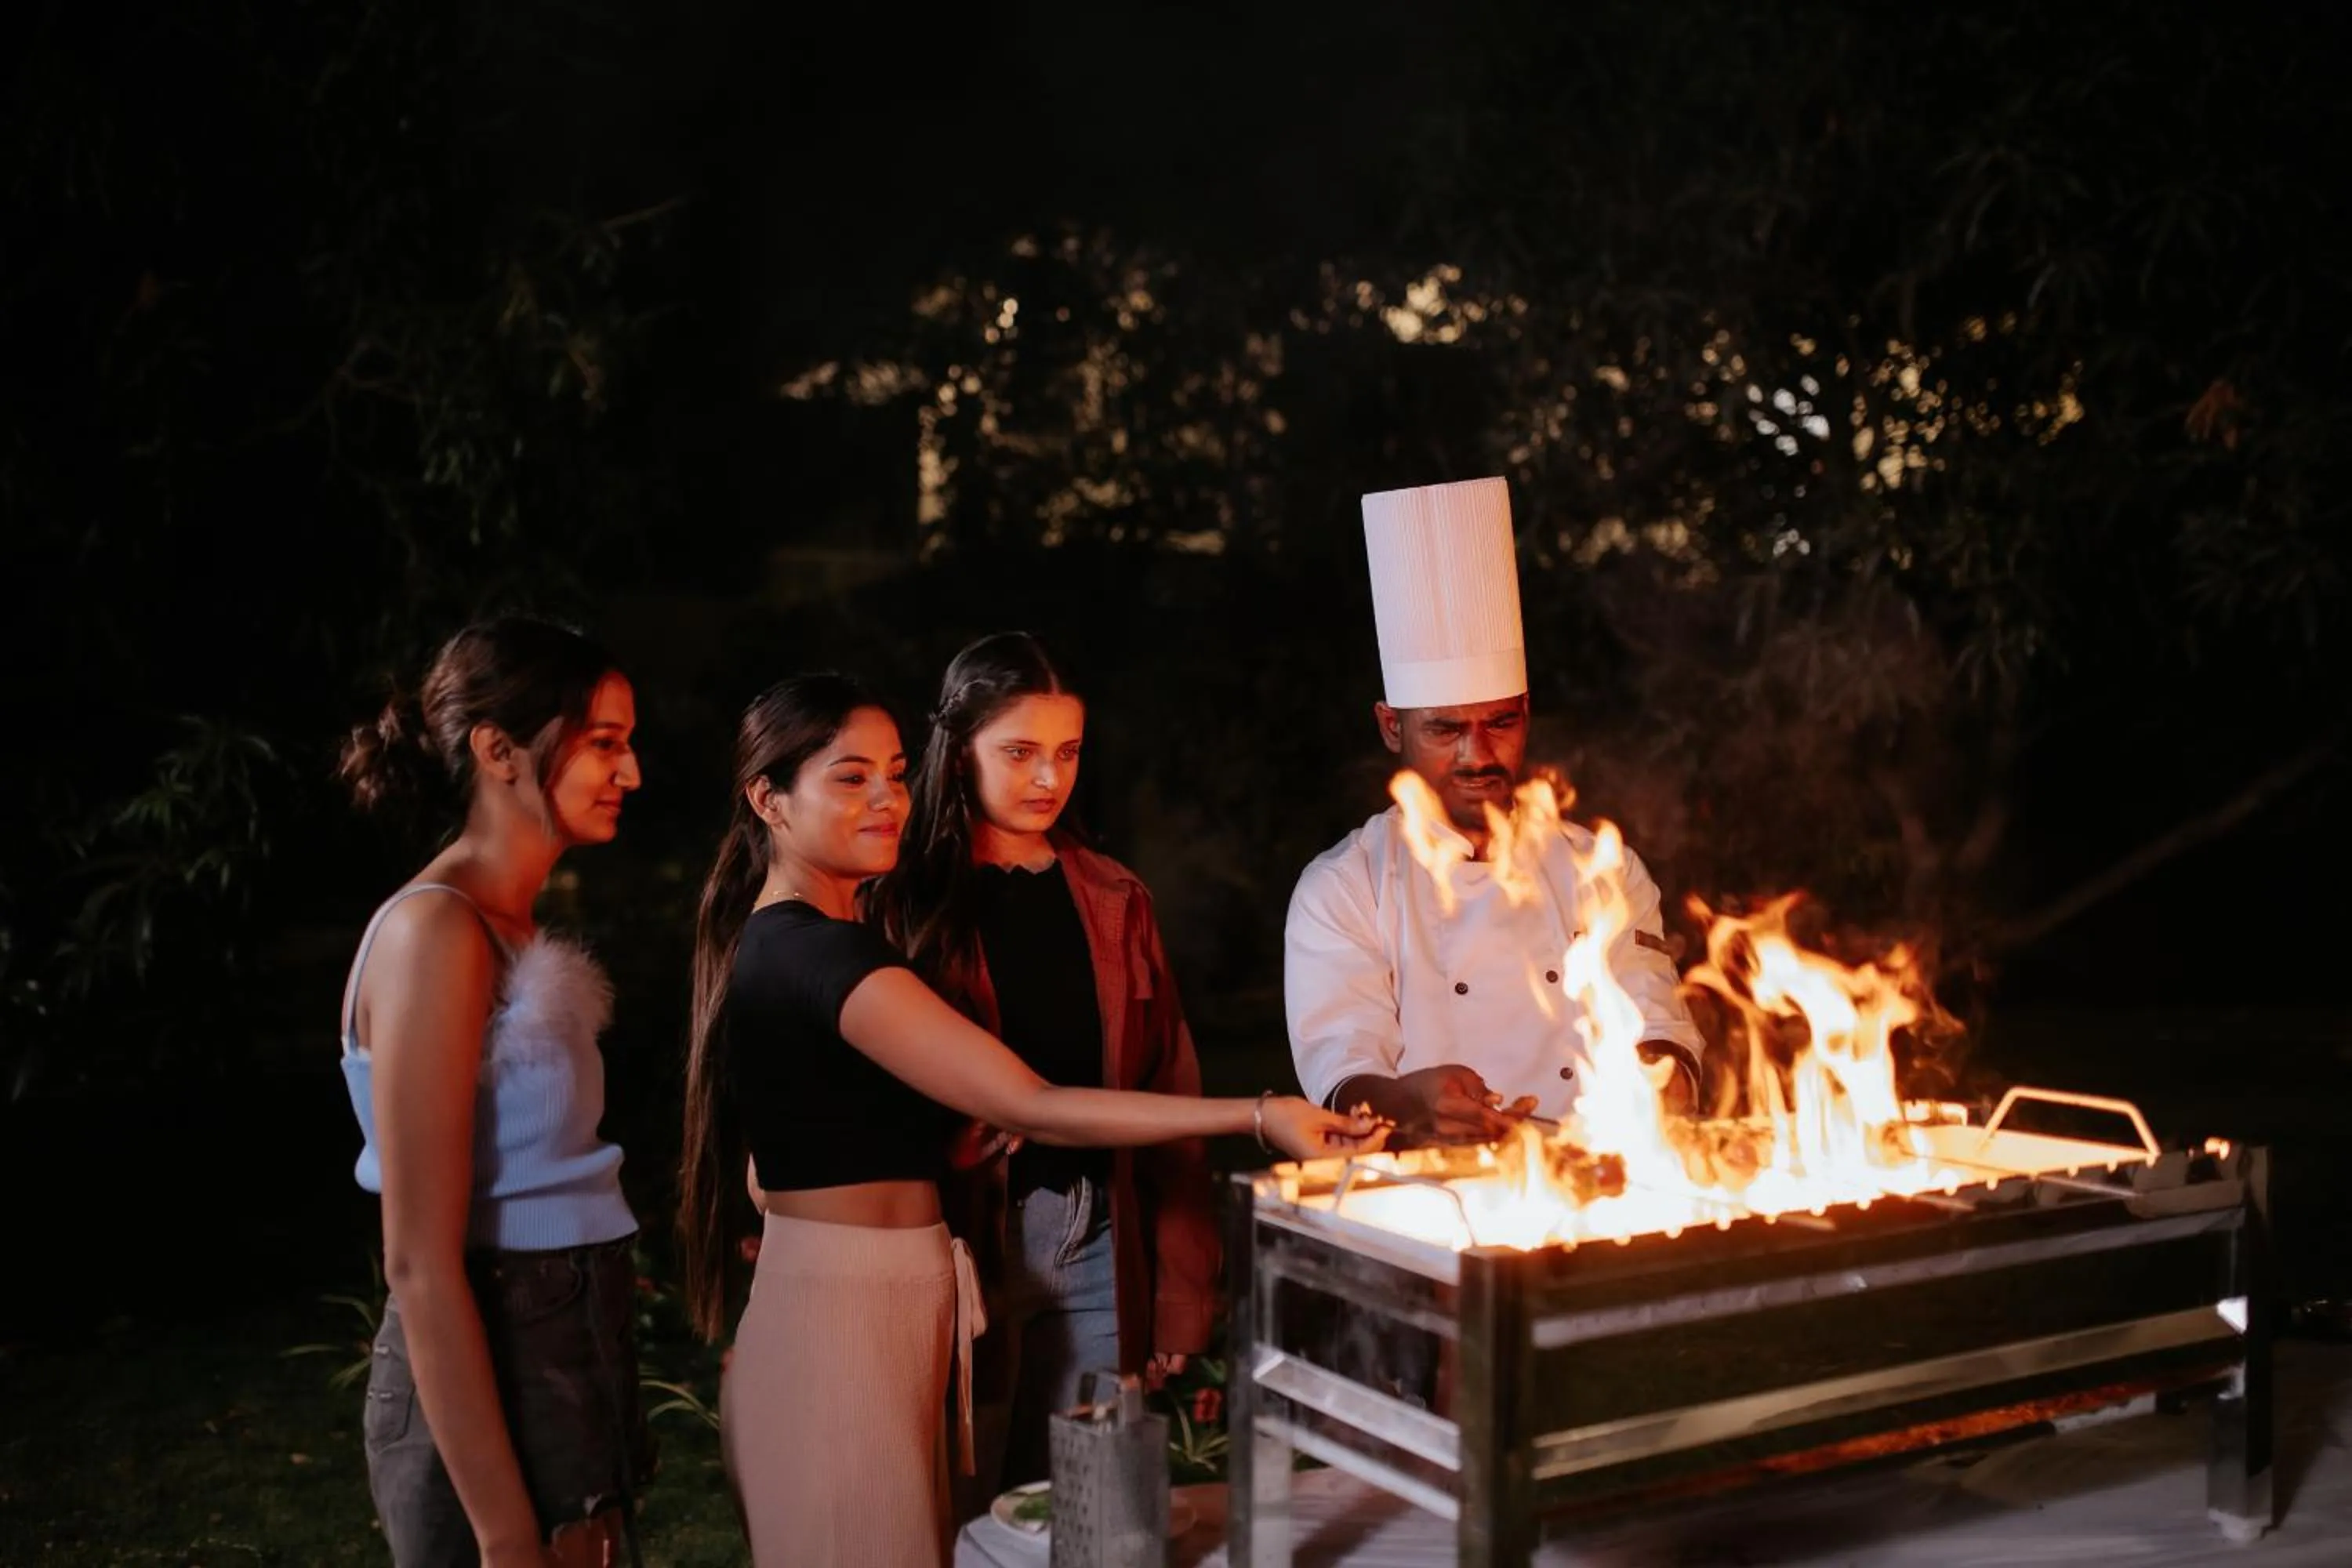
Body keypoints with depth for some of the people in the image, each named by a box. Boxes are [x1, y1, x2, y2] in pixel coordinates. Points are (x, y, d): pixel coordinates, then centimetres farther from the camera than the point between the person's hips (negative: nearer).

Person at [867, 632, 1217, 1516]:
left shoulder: (1112, 899, 9)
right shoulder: (909, 904, -1)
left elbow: (1168, 1093, 7)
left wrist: (1180, 1288, 3)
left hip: (1098, 1244, 3)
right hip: (966, 1241, -3)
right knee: (961, 1515, 6)